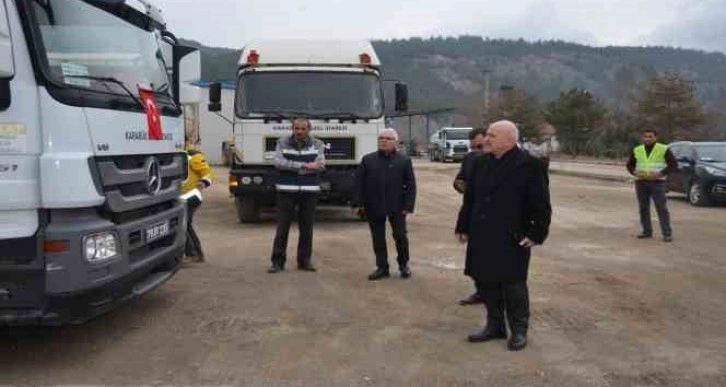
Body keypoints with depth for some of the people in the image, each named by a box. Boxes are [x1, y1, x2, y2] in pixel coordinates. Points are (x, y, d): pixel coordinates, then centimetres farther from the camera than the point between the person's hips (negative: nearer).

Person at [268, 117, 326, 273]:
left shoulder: (317, 144, 4)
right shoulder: (283, 142, 2)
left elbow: (320, 165, -10)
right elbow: (278, 162, -12)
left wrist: (291, 166, -14)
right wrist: (304, 165, -17)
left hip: (309, 191, 1)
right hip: (286, 190, -1)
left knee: (307, 228, 7)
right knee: (282, 227, 0)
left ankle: (305, 260, 19)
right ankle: (277, 261, 8)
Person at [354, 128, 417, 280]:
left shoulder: (404, 160, 1)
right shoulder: (368, 159, 6)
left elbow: (410, 185, -1)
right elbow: (360, 183, 4)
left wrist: (408, 205, -9)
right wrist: (360, 203, -4)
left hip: (396, 207, -1)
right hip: (374, 206, 2)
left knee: (400, 235, 5)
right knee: (378, 238, 6)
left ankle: (404, 264, 24)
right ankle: (382, 267, 17)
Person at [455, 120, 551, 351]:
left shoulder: (528, 165, -10)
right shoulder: (481, 163, 9)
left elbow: (541, 203, -9)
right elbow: (470, 198, 14)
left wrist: (536, 234, -11)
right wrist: (463, 227, 12)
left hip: (512, 239, -6)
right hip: (482, 237, 6)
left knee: (513, 285, 5)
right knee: (486, 283, 12)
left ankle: (519, 330, 20)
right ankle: (495, 326, 27)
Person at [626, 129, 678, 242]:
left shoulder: (664, 149, -1)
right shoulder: (636, 150, 10)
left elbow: (674, 164, -3)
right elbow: (630, 164, 16)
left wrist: (661, 173, -16)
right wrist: (635, 172, -5)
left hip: (657, 182, -4)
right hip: (641, 182, 4)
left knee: (662, 208, -7)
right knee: (643, 207, 7)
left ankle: (667, 233, -5)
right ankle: (647, 231, 16)